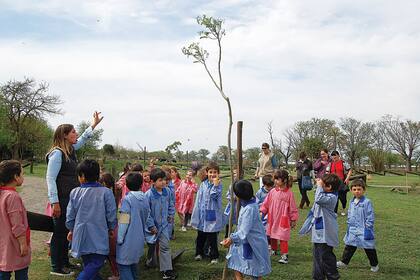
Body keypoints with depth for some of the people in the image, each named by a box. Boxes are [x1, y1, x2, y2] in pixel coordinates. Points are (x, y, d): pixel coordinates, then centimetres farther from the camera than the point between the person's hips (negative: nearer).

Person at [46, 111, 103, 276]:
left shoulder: (70, 150, 10)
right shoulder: (57, 153, -16)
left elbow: (82, 139, 30)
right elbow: (50, 178, -19)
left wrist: (94, 124, 32)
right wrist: (55, 203, -22)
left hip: (71, 199, 9)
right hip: (62, 200, -9)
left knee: (67, 231, 17)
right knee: (59, 232, 1)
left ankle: (65, 262, 29)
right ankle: (56, 267, 13)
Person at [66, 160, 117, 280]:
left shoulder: (75, 192, -5)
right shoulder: (106, 192, -12)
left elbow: (70, 216, 3)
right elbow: (111, 215, -7)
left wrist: (71, 230, 21)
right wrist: (111, 228, 13)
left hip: (81, 236, 4)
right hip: (99, 238, -4)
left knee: (88, 265, 19)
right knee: (96, 263, 3)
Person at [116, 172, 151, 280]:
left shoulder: (127, 199, -15)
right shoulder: (144, 199, 2)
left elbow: (123, 222, -15)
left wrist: (119, 239, -7)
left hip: (128, 239, -6)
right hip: (140, 239, 6)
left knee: (124, 265, 2)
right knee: (133, 263, 20)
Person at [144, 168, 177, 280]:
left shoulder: (167, 191, -8)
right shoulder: (148, 194, -22)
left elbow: (171, 204, 10)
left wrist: (171, 215, 2)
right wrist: (151, 225, -16)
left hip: (164, 224, 3)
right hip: (153, 225, -2)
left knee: (165, 246, -1)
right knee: (152, 246, 18)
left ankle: (167, 270, 1)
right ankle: (150, 261, 45)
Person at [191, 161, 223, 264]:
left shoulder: (219, 185, -6)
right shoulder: (203, 184, 4)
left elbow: (214, 196, -20)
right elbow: (198, 200, 7)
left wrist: (215, 185, -29)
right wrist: (196, 215, 6)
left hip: (213, 215, -4)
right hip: (202, 214, 4)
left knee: (212, 238, 1)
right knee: (200, 236, 17)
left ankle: (214, 256, 13)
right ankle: (199, 253, 33)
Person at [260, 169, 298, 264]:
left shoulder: (289, 193, -12)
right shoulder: (272, 192, -1)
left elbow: (292, 208, -5)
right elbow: (266, 203, 8)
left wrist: (293, 220, -1)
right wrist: (262, 211, -1)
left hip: (283, 220, -5)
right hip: (272, 219, 5)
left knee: (282, 238, -4)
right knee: (272, 236, 18)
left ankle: (285, 255, 7)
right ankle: (273, 250, 39)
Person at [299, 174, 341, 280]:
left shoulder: (331, 197, -19)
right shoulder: (324, 194, 10)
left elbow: (318, 199, -37)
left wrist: (319, 186, -27)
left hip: (325, 234, -10)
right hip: (318, 231, 10)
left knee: (326, 256, 1)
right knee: (317, 255, 17)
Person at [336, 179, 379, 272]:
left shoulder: (367, 202, -14)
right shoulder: (352, 202, 6)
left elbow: (370, 217, -14)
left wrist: (367, 228, -16)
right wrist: (349, 225, 14)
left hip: (363, 230, -6)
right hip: (353, 230, 6)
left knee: (369, 248, 7)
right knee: (349, 246, 14)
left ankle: (374, 265, 24)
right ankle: (344, 262, 24)